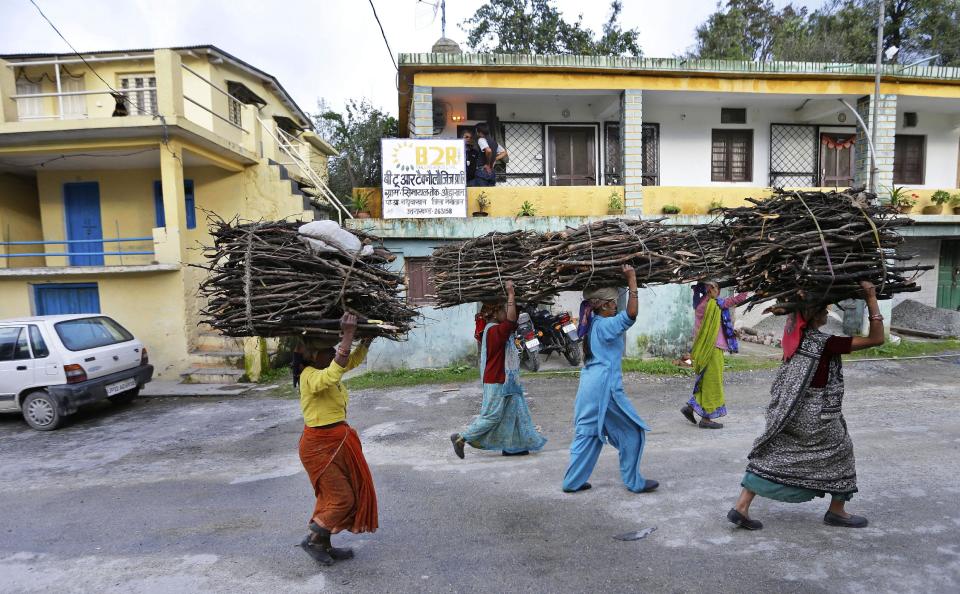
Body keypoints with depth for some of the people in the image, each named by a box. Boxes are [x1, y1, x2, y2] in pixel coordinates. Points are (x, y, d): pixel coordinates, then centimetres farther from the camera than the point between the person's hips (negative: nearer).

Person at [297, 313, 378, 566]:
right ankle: (312, 540, 18)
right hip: (319, 444, -9)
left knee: (334, 495, 18)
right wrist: (348, 335, -43)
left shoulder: (326, 370, 4)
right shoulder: (310, 376, -22)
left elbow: (355, 359, 14)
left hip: (338, 439, 9)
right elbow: (333, 373, -43)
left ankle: (324, 544, 31)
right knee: (341, 497, -1)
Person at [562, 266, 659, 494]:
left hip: (589, 385, 9)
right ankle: (634, 482, 17)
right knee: (632, 432, 7)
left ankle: (573, 482, 18)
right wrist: (632, 280, -24)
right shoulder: (605, 325, -15)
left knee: (586, 433, 14)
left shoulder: (592, 324, 12)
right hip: (605, 387, -9)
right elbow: (631, 314, -29)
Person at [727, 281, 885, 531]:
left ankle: (741, 507, 6)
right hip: (814, 415, -6)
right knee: (839, 452, 19)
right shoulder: (823, 343, -20)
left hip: (786, 409, 6)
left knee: (771, 454, 9)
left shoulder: (792, 332, -2)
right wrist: (871, 299, -15)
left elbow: (794, 311, 21)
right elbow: (876, 339, -17)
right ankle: (836, 510, 34)